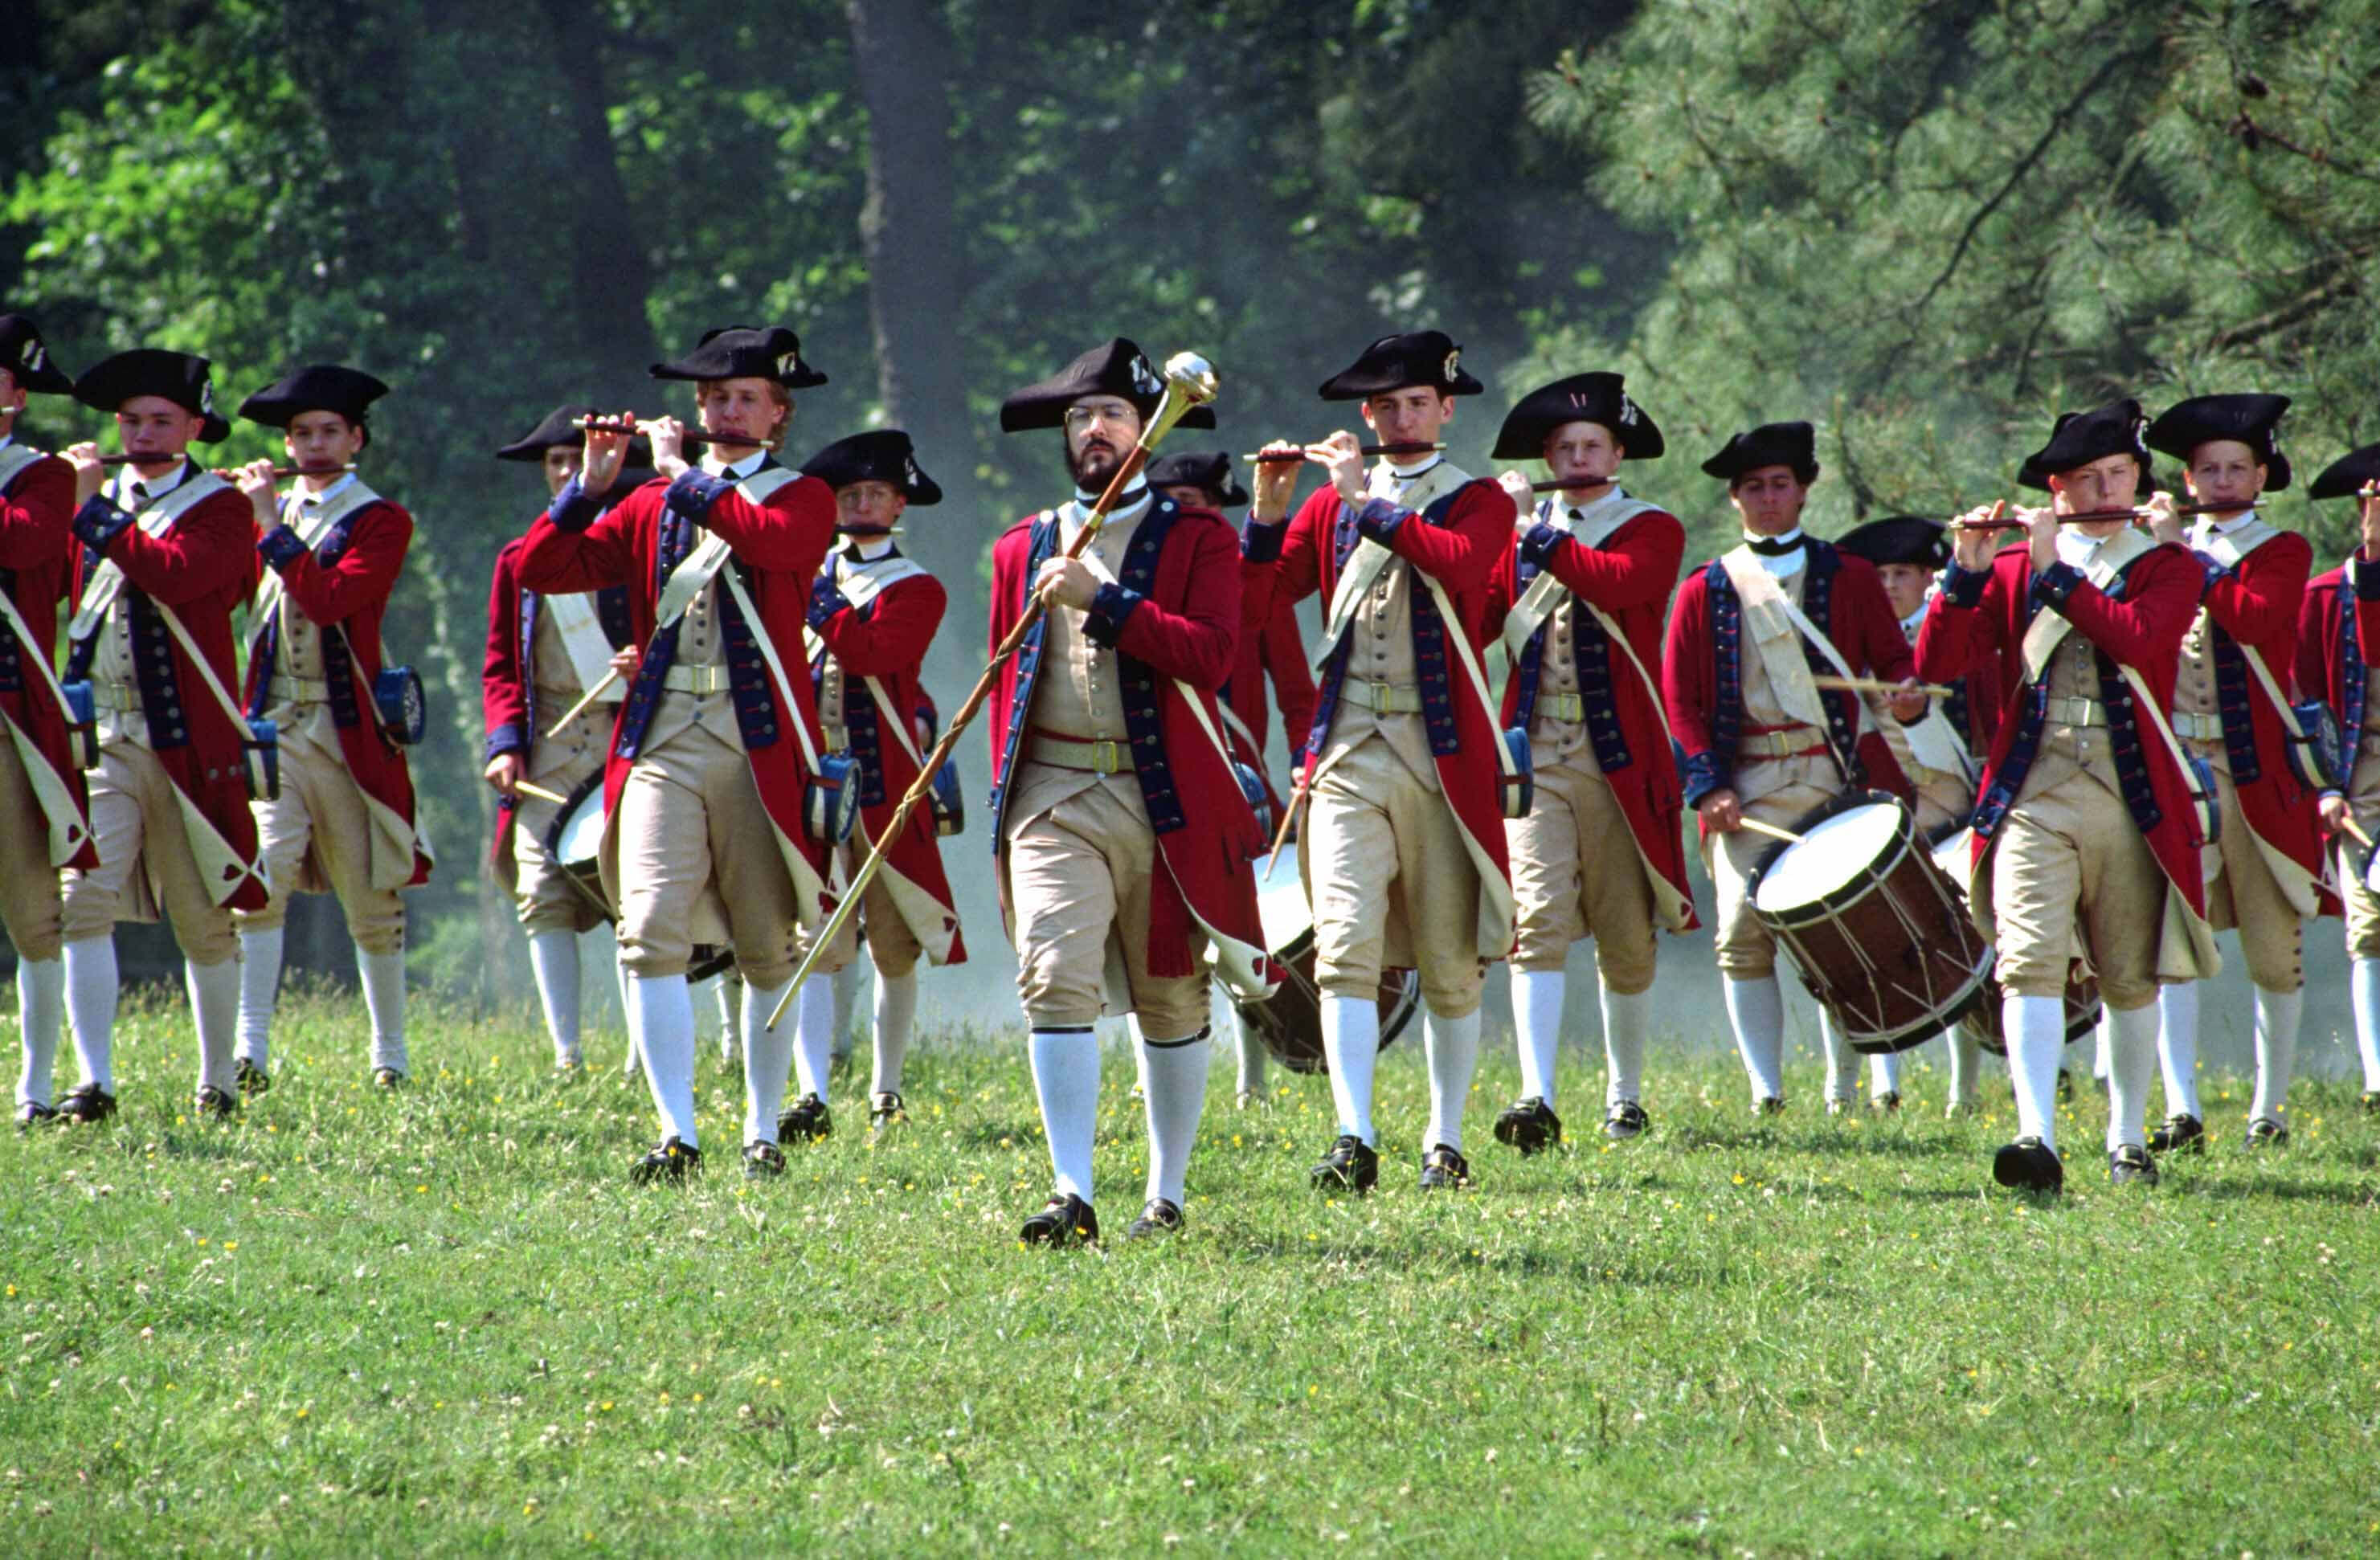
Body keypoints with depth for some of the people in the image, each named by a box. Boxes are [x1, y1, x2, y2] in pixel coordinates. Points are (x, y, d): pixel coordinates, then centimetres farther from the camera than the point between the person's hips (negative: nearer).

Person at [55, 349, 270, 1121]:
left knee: (205, 921, 6)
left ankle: (218, 1080, 20)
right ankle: (94, 1081, -16)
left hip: (189, 742, -3)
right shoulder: (95, 497, 14)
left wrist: (93, 512, -17)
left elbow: (175, 575, -19)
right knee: (83, 903, -14)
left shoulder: (219, 508, -1)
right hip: (99, 737, 3)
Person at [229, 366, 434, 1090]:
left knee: (372, 900, 5)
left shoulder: (381, 522, 0)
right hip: (272, 723, 2)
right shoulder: (265, 512, 15)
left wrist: (272, 525, -16)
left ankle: (390, 1052, 19)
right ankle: (251, 1050, -22)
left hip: (349, 729, -2)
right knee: (261, 878, -16)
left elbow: (328, 598, -16)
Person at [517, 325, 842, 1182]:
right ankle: (677, 1135, -16)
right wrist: (591, 485, -2)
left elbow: (773, 539, -18)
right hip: (661, 745, 2)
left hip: (761, 748, -2)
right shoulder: (652, 506, 16)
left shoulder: (803, 498, 6)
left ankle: (763, 1132, 17)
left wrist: (683, 475, -9)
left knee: (770, 950, 4)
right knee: (651, 934, -14)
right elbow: (540, 570, 10)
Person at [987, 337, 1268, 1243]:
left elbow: (1210, 656, -11)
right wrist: (1006, 788, 12)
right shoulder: (1024, 548, 15)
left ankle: (1166, 1196, 18)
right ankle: (1071, 1194, -20)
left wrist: (1102, 600, -16)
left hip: (1165, 802, -1)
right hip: (1053, 795, 1)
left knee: (1172, 1000, 5)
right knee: (1056, 978, -16)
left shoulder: (1198, 541, 5)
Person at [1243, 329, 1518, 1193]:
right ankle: (1354, 1139, -19)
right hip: (1348, 755, 1)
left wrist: (1369, 502, -15)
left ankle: (1446, 1142, 15)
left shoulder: (1479, 503, 5)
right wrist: (1268, 512, -5)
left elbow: (1458, 561, -19)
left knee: (1450, 964, 4)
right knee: (1346, 948, -13)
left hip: (1444, 756, -1)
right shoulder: (1328, 506, 13)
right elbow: (1250, 606, 6)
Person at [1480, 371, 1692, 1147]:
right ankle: (1537, 1098, -22)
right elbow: (1473, 621, 2)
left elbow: (1617, 581, -19)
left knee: (1627, 941, 5)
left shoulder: (1654, 530, 3)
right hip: (1535, 761, 1)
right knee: (1540, 921, -14)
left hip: (1621, 763, -1)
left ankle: (1625, 1097, 21)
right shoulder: (1522, 534, 13)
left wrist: (1536, 530, -15)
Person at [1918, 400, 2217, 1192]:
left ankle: (2128, 1141, 20)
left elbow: (2141, 638, -14)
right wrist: (1967, 571, -11)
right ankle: (2037, 1139, -25)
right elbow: (1936, 663, 2)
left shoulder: (2168, 568, 8)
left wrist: (2054, 571, -11)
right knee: (2030, 962, -16)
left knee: (2130, 979, 6)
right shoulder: (2011, 569, 11)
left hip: (2132, 800, 0)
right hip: (2033, 799, 0)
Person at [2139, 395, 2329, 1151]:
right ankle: (2182, 1110, -16)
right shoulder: (2166, 552, 16)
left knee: (2276, 953, 3)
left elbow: (2257, 617, -16)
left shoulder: (2284, 552, 4)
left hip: (2259, 771, -2)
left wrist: (2185, 560, -14)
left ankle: (2268, 1109, 16)